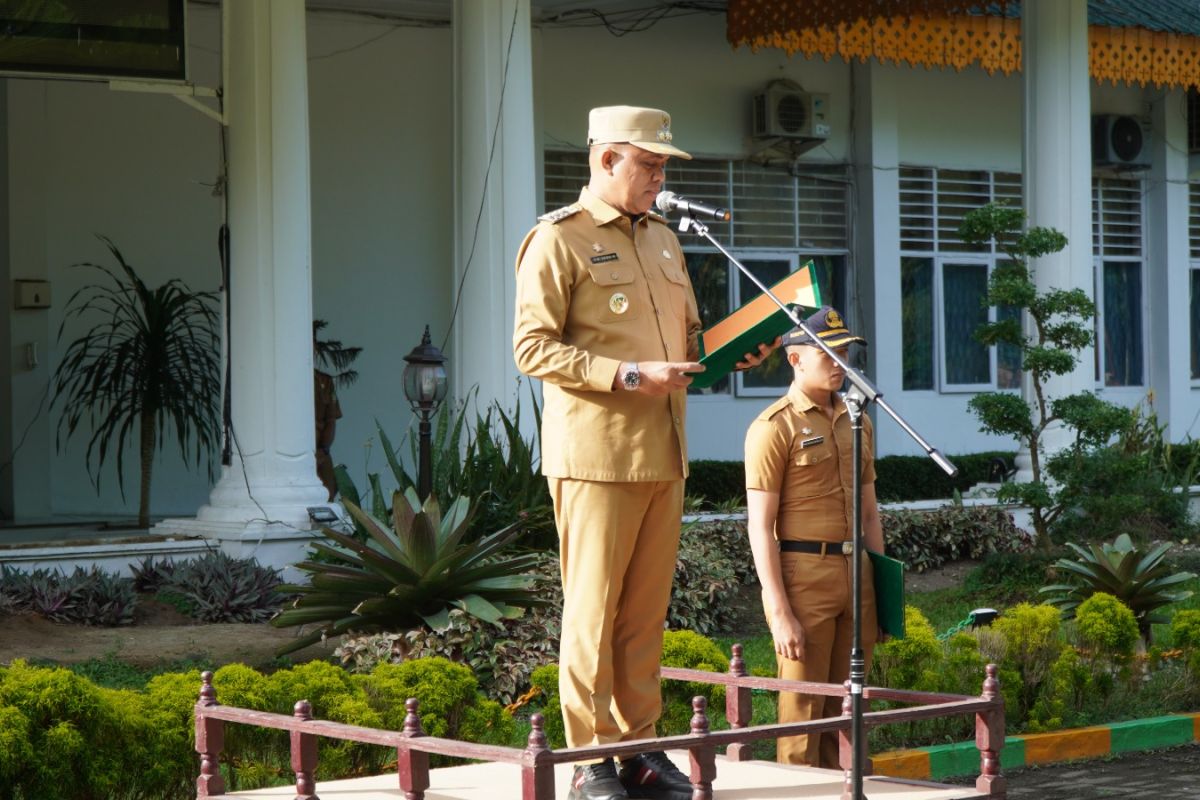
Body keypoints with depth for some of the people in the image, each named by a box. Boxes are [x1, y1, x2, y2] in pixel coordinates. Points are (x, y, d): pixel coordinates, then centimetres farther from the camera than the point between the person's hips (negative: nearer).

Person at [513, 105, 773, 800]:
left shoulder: (664, 240, 20)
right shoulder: (558, 241, -4)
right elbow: (533, 348, -11)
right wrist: (627, 375, -19)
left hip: (664, 454, 7)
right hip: (596, 451, -7)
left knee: (647, 610, 9)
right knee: (594, 608, -4)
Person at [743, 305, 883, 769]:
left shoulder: (856, 422, 14)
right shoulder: (773, 428, -7)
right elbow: (760, 527, -11)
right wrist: (781, 615, -16)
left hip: (855, 575, 6)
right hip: (802, 578, -6)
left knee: (844, 711, 9)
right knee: (802, 712, -3)